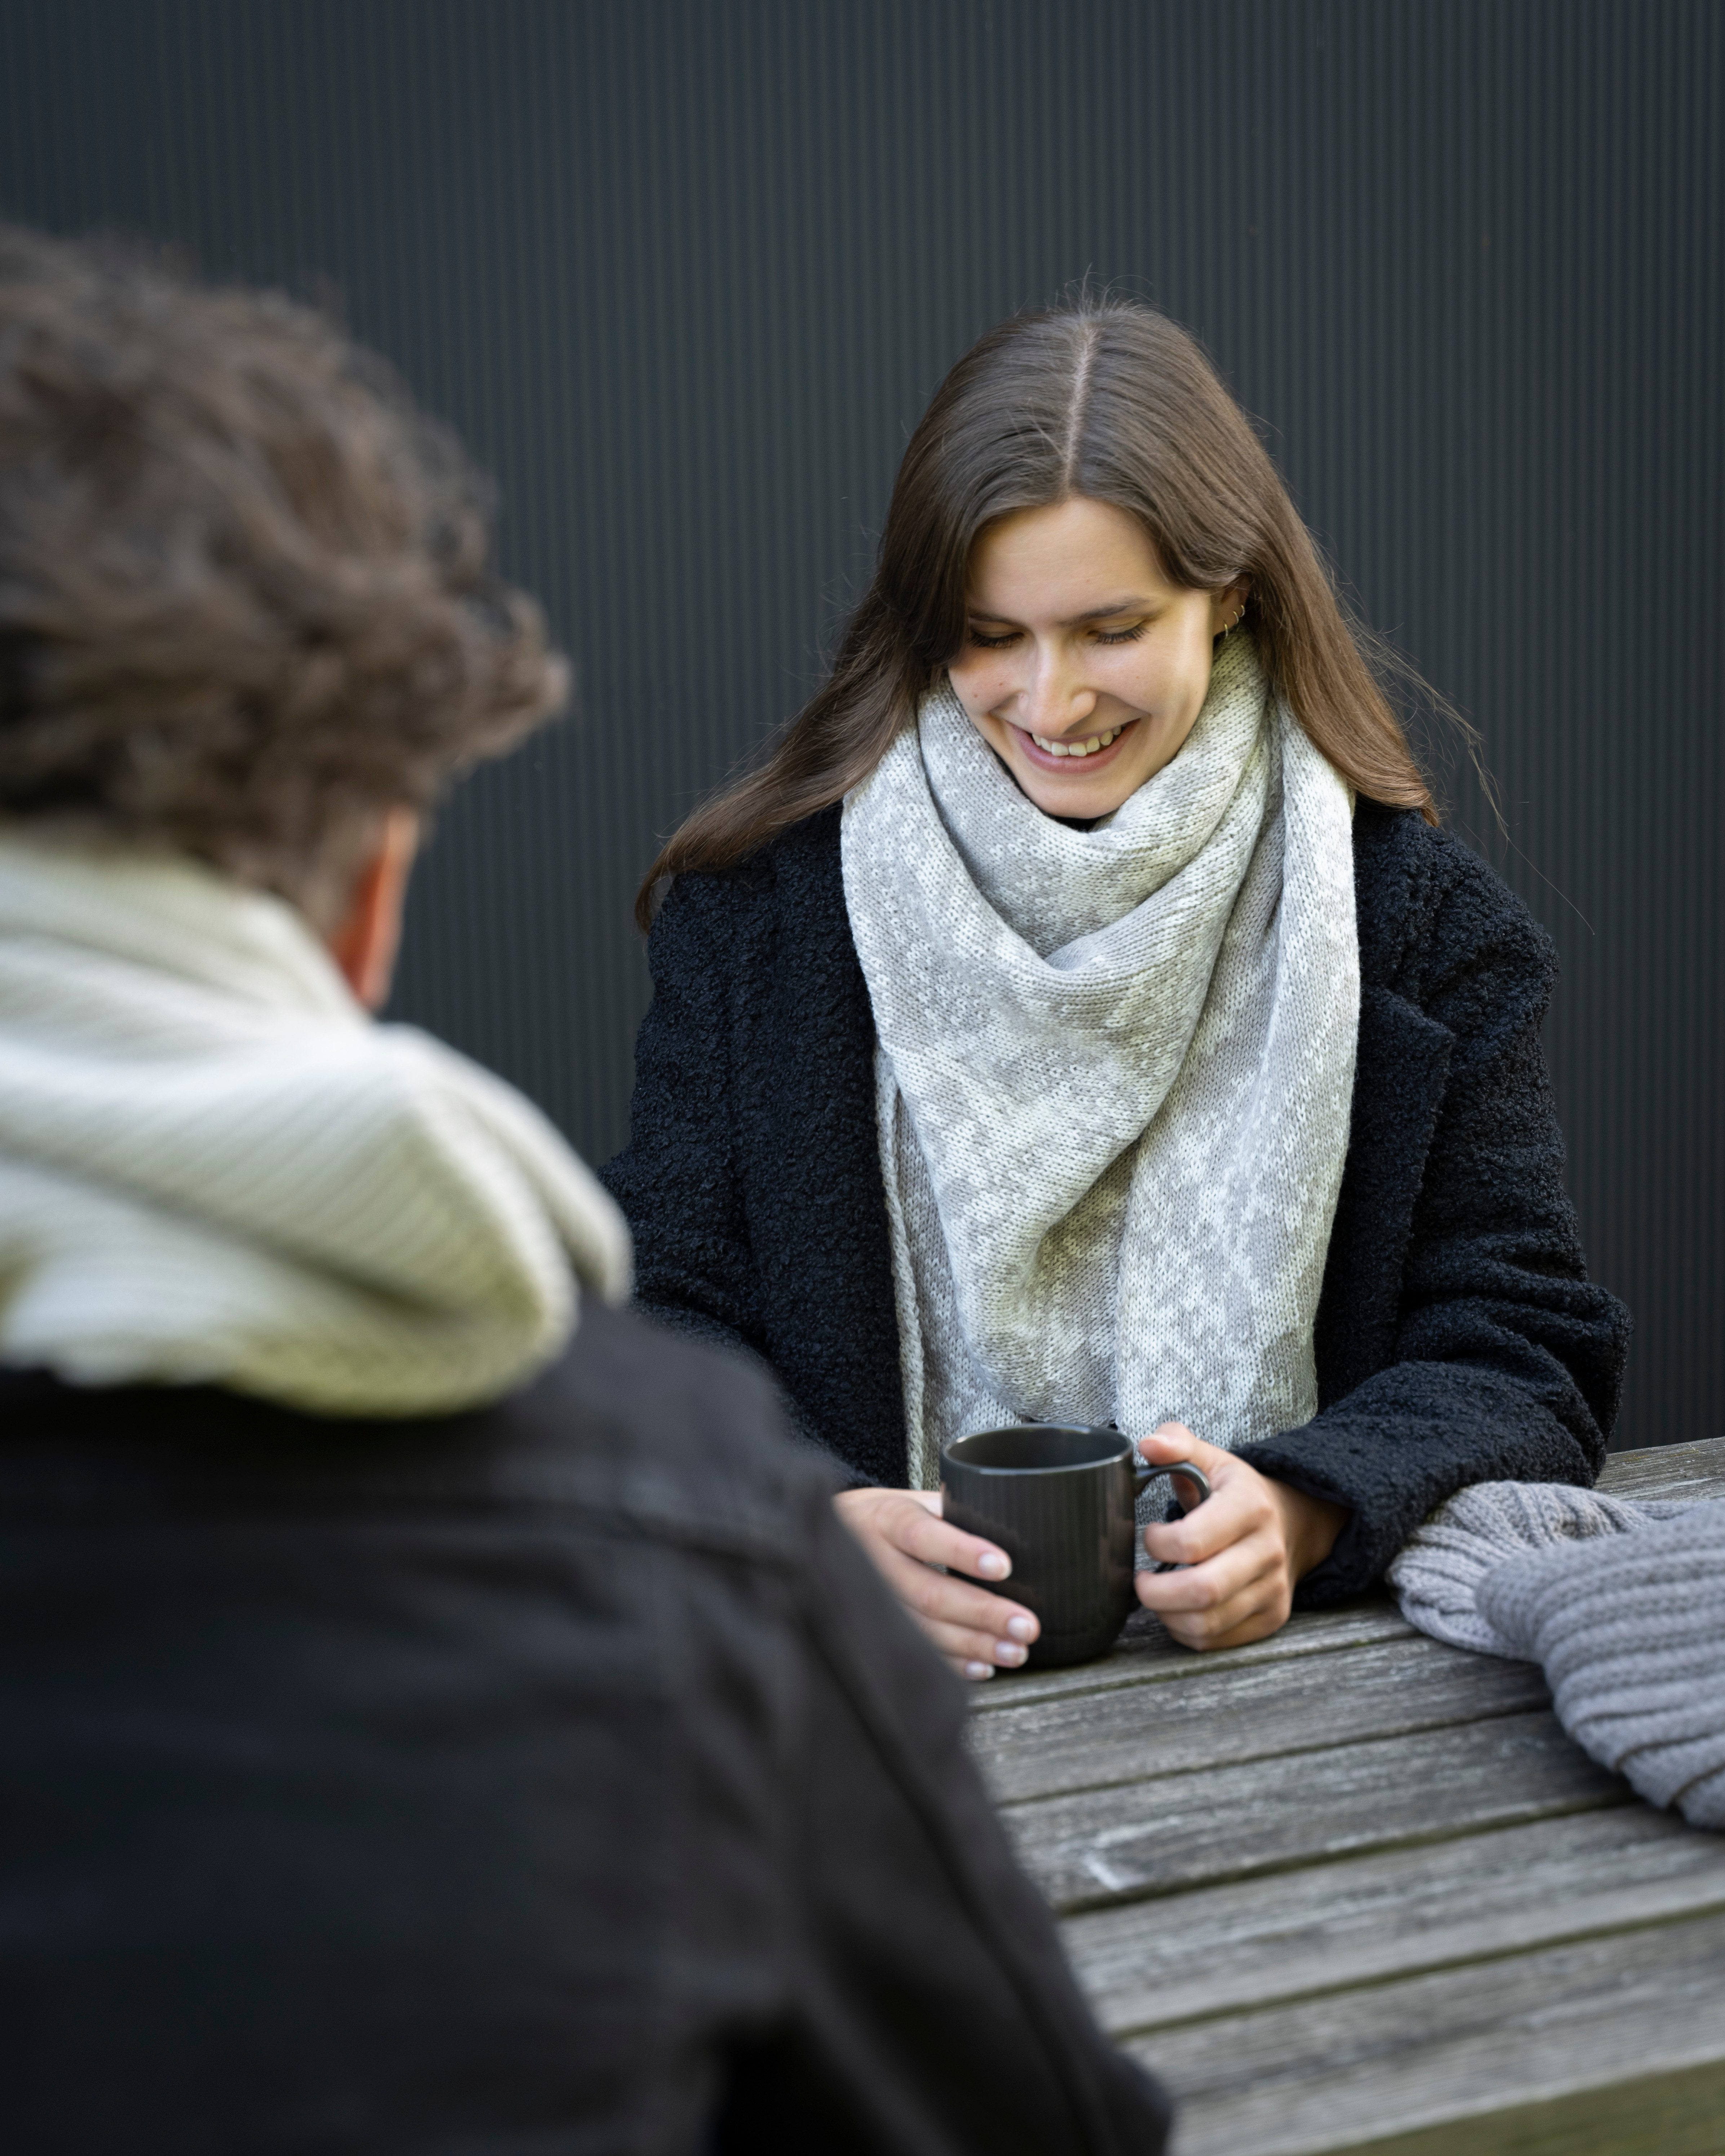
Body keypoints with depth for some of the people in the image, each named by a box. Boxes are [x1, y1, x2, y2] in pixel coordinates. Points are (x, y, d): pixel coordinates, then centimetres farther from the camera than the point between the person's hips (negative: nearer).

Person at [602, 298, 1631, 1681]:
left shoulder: (1413, 920, 3)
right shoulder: (760, 907, 3)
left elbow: (1519, 1352, 1)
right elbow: (670, 1325, 1)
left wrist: (1300, 1512, -19)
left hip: (1291, 1671, 1)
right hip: (879, 1684, 0)